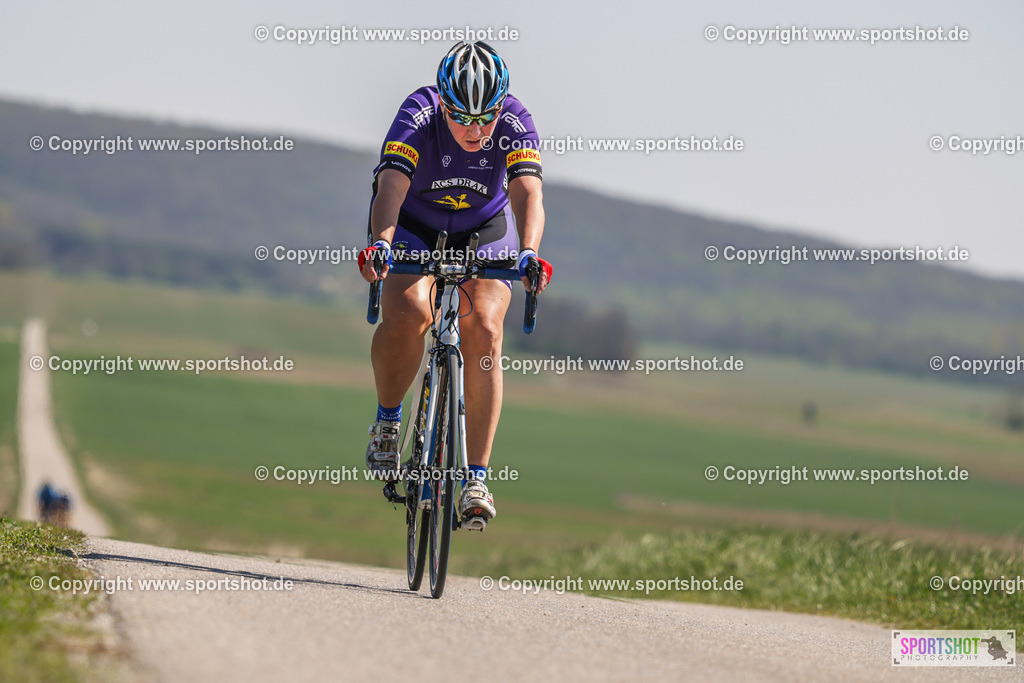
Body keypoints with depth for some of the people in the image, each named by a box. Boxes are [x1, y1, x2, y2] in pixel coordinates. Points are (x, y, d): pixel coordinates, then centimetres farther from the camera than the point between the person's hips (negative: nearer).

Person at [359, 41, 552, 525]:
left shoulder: (515, 124, -27)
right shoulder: (417, 117, -31)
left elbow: (528, 195, -39)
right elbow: (390, 188, -43)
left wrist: (528, 253, -59)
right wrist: (380, 244, -62)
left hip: (484, 229, 1)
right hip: (411, 225, -1)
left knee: (484, 334, -19)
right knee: (409, 312, -30)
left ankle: (476, 477, -12)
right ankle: (387, 422, -4)